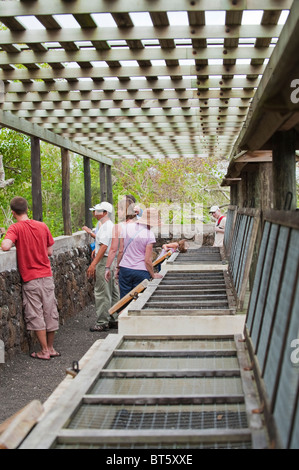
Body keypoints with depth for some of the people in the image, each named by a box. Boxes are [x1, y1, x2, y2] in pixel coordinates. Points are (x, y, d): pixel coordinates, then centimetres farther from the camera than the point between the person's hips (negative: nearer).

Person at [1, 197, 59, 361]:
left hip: (30, 279, -4)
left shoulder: (16, 228, -10)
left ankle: (44, 351, 8)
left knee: (36, 315, 4)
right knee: (50, 312, 11)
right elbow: (49, 251, 9)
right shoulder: (42, 226, 4)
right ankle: (51, 348, 21)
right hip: (47, 275, 4)